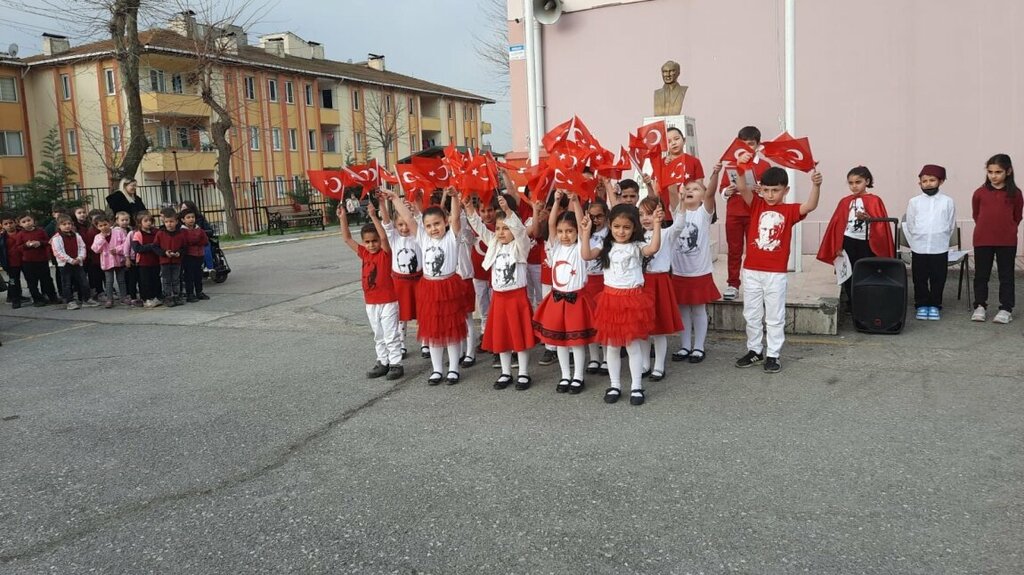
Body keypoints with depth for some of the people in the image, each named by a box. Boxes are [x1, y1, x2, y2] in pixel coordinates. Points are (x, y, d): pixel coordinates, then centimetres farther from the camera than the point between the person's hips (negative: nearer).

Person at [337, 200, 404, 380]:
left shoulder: (385, 253, -11)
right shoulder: (364, 253, 4)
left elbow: (384, 237, -29)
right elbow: (347, 239, 3)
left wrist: (373, 216, -36)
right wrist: (343, 218, -6)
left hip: (388, 301, -6)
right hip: (371, 303, 6)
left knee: (391, 335, 2)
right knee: (378, 336, 17)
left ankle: (396, 364, 11)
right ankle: (383, 362, 27)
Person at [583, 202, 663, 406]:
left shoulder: (637, 247, -3)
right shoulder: (606, 246, 5)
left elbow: (654, 248, -23)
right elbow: (587, 255, -8)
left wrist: (657, 224, -32)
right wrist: (586, 233, -16)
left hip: (632, 299, -3)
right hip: (610, 299, 3)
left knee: (632, 345, 4)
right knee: (611, 346, 10)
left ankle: (636, 386, 16)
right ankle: (615, 385, 23)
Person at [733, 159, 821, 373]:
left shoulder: (789, 210, -1)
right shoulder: (757, 205, 3)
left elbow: (810, 206, -17)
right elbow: (742, 188, -11)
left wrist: (815, 185, -33)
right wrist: (741, 167, -25)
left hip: (776, 273, -2)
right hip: (751, 271, 2)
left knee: (775, 317, 7)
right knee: (752, 314, 13)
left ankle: (773, 355, 16)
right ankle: (754, 350, 27)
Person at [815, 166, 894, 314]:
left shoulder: (875, 201, -2)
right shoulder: (845, 202, 6)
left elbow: (881, 225, -5)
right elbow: (838, 225, 7)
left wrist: (868, 218, -22)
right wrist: (838, 247, 3)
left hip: (867, 244, -2)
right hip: (848, 243, 3)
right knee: (848, 276, 5)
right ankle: (851, 305, 17)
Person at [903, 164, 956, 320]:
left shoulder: (947, 202, 1)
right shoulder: (914, 202, 2)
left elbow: (951, 226, 7)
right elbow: (909, 226, 7)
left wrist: (941, 240, 6)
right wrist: (915, 243, 7)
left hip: (939, 249, 0)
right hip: (918, 249, 0)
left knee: (938, 279, 6)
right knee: (919, 279, 6)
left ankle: (935, 305, 18)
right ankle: (921, 305, 17)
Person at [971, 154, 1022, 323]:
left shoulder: (1015, 193, -3)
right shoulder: (980, 193, -2)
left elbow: (1017, 217, 8)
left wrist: (1007, 231, 7)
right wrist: (985, 228, 10)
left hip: (1007, 242, -1)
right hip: (982, 240, 1)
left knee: (1006, 276, 6)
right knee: (981, 275, 8)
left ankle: (1006, 308, 14)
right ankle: (980, 306, 20)